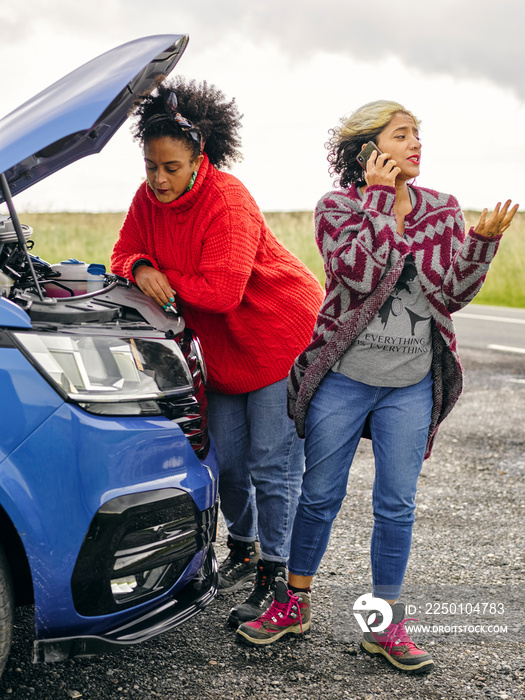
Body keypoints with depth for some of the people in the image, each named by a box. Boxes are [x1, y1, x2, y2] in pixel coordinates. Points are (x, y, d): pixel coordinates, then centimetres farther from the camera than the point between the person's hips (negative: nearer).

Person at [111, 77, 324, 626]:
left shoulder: (228, 200, -25)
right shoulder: (148, 200, -1)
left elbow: (221, 290, -30)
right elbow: (124, 254, 5)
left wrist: (166, 281, -17)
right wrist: (140, 270, -19)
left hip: (283, 338, -7)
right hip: (224, 349, 7)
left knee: (271, 464, -6)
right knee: (225, 459, 11)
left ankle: (273, 580, 2)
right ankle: (242, 550, 33)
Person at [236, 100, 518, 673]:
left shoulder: (443, 211, 6)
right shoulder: (336, 207, -4)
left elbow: (454, 295, 2)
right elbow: (359, 272, -21)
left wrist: (483, 240, -12)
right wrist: (378, 196, -17)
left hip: (412, 385, 3)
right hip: (343, 378, -2)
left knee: (397, 505, 6)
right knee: (320, 497, 8)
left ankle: (385, 624, 18)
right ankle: (293, 603, 26)